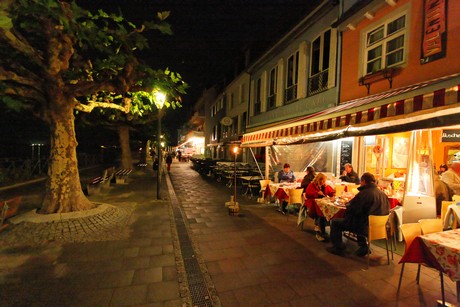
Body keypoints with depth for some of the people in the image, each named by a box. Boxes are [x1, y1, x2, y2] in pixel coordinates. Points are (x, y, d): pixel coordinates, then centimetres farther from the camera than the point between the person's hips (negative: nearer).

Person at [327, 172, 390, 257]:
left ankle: (338, 248, 15)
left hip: (366, 227, -8)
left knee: (335, 222, 4)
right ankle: (363, 246, 31)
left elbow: (350, 210, -20)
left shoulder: (364, 193, -22)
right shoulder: (383, 194, 1)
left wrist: (348, 204, 5)